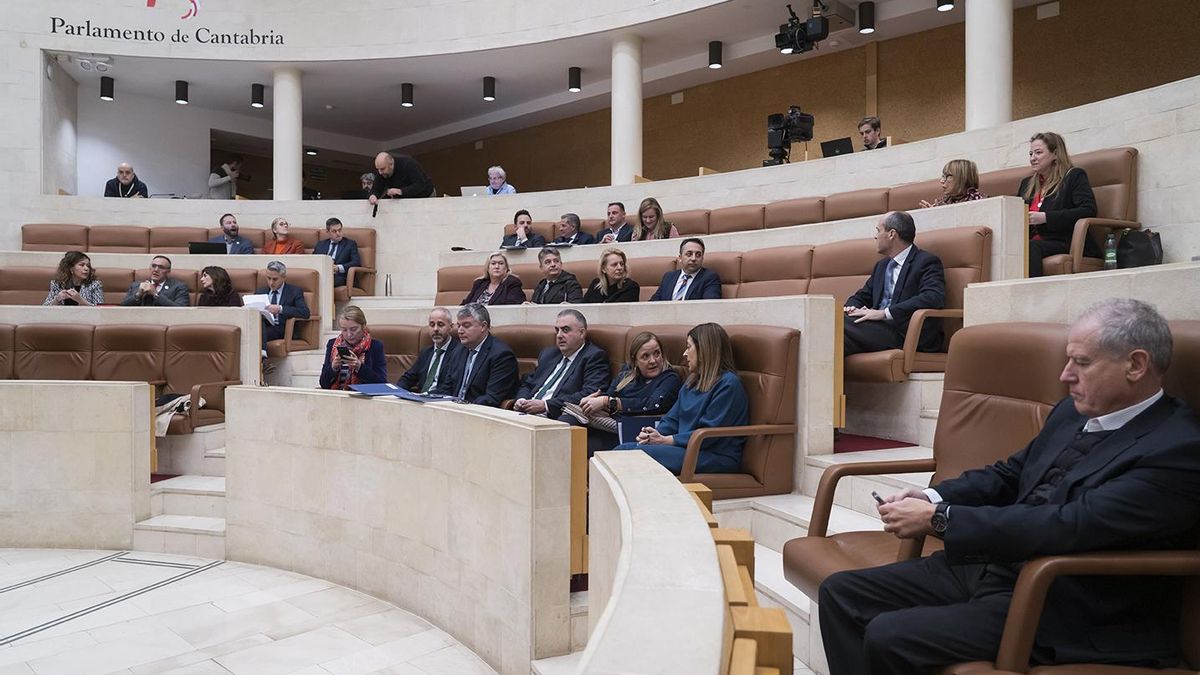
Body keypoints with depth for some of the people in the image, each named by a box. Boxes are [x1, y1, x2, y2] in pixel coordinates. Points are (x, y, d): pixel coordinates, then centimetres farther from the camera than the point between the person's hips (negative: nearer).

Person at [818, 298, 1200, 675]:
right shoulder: (1074, 412, 10)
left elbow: (1069, 526, -26)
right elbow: (1010, 474, 19)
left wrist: (939, 518, -22)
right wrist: (932, 498, -2)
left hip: (1066, 611, -8)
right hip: (989, 567, 9)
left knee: (890, 637, -24)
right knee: (841, 593, -1)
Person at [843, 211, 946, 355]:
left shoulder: (927, 262, 0)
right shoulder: (881, 265, 27)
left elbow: (933, 298, -17)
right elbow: (861, 297, 28)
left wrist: (884, 313, -22)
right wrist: (851, 308, 1)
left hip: (904, 334, -7)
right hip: (879, 329, 7)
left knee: (843, 323, -30)